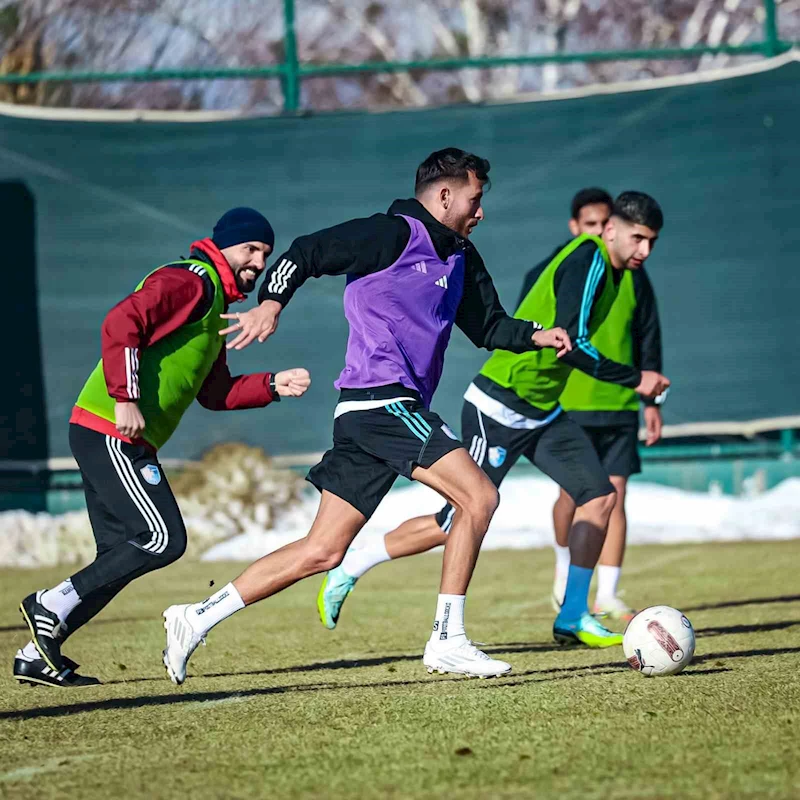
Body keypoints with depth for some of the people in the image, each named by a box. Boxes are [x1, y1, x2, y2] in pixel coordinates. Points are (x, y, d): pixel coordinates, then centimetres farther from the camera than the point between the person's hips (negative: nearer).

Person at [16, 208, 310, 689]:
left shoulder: (215, 305, 24)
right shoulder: (191, 281, -8)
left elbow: (214, 392, 26)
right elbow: (121, 322, -21)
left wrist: (273, 385, 12)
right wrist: (126, 398, -26)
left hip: (117, 441, 10)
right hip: (111, 433, -10)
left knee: (121, 556, 9)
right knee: (163, 539, -13)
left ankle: (39, 657, 9)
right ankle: (51, 607, -9)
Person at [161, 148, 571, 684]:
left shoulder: (461, 258, 20)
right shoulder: (394, 234, -6)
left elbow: (488, 326, 24)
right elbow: (308, 252, -8)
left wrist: (537, 336, 6)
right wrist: (272, 304, -21)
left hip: (400, 410, 9)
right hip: (381, 402, -9)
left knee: (323, 552, 7)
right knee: (479, 496, -15)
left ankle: (198, 618, 11)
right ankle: (447, 640, -12)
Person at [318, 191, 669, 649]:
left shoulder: (610, 269, 9)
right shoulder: (588, 261, -20)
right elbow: (571, 345, -29)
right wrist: (634, 379, -21)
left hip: (543, 413, 9)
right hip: (499, 411, -9)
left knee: (600, 495, -4)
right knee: (460, 524, -5)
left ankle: (573, 617, 3)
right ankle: (349, 570, 11)